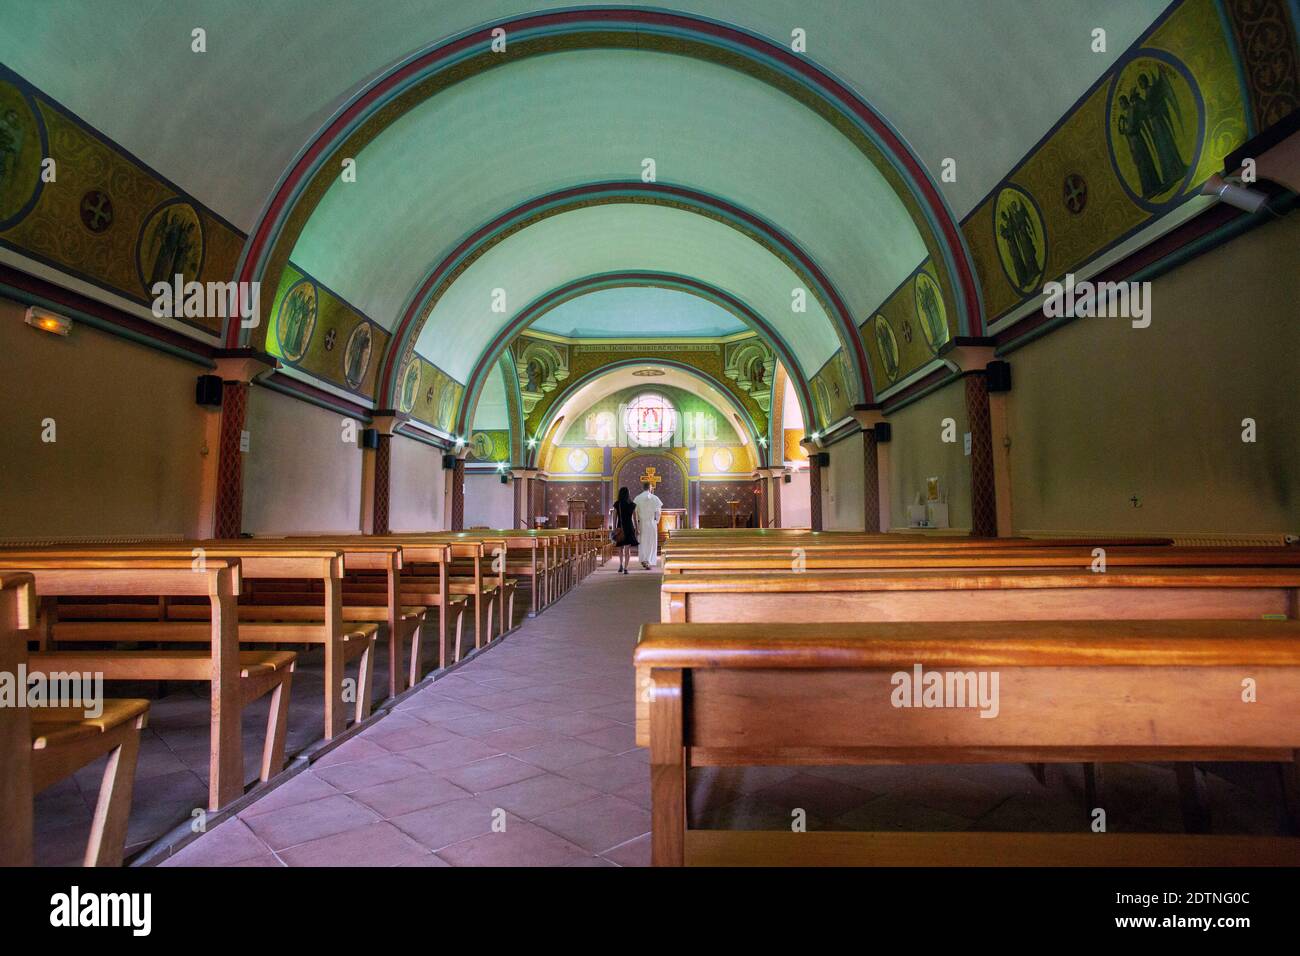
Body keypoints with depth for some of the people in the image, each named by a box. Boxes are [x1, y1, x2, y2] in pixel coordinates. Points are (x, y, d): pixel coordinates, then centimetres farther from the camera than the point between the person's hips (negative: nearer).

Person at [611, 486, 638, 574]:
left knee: (620, 548, 20)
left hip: (620, 528, 1)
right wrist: (636, 529, 10)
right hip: (629, 527, -1)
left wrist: (614, 529, 0)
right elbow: (635, 519, 1)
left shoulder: (617, 504, -3)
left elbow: (615, 518, -4)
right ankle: (625, 568, -6)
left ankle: (621, 565, 16)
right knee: (627, 549, 1)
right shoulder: (632, 505, -2)